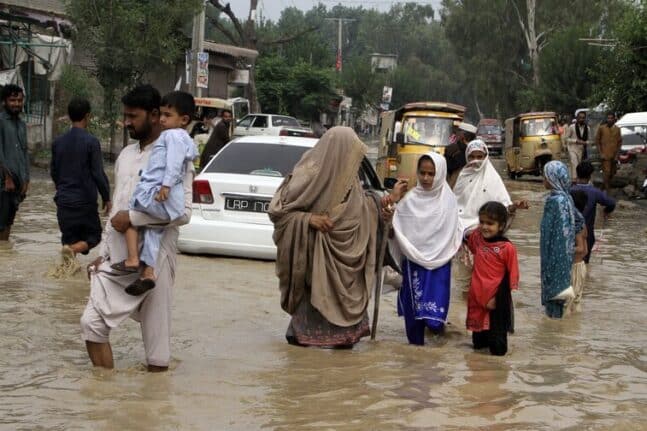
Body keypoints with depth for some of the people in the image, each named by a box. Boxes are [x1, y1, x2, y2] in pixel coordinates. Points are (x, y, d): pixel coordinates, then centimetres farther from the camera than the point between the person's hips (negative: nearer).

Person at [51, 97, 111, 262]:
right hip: (85, 200, -4)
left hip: (64, 200, 4)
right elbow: (98, 174, -12)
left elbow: (53, 171, 14)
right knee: (93, 236, 8)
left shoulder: (58, 142, 5)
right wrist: (106, 198, -1)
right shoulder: (91, 142, -12)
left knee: (69, 237, 15)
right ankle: (73, 249, -20)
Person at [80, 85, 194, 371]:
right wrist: (103, 253, 14)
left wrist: (132, 218, -16)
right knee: (92, 321, 0)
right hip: (117, 258, 7)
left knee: (156, 333, 1)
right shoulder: (126, 155, 15)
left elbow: (183, 212, -20)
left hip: (153, 258, -7)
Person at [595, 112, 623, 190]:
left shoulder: (617, 129, 7)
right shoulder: (601, 128, -1)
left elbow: (620, 142, 12)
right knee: (607, 172, -13)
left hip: (614, 155, 4)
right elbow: (597, 141, 2)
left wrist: (617, 153, 2)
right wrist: (600, 153, -5)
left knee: (612, 173, 9)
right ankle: (606, 189, -10)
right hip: (605, 155, -4)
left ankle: (604, 187, 25)